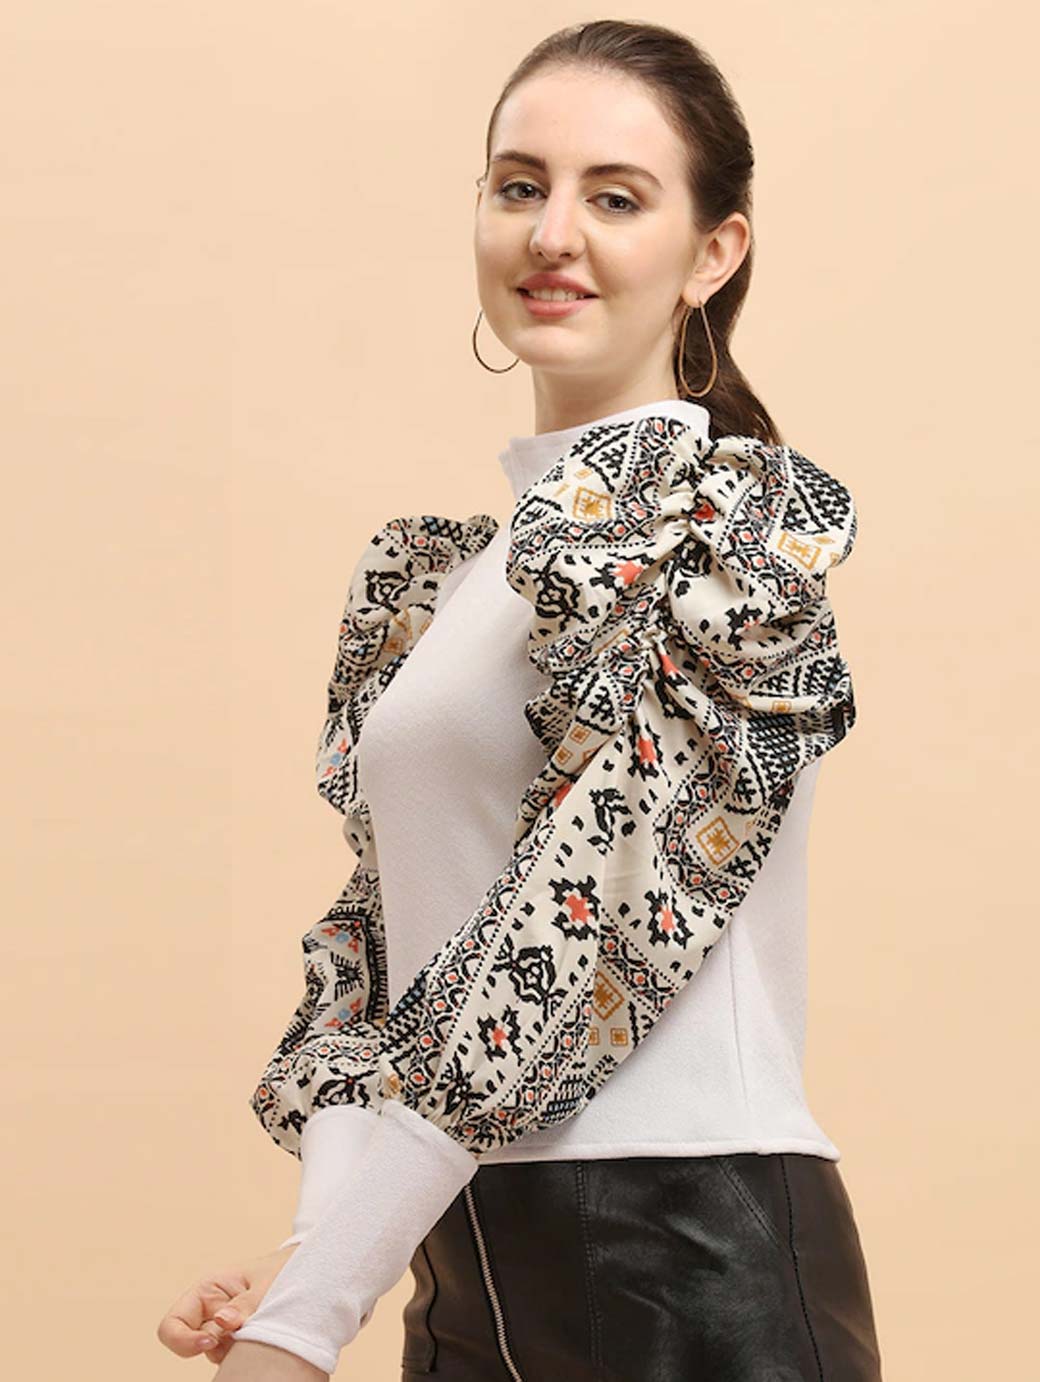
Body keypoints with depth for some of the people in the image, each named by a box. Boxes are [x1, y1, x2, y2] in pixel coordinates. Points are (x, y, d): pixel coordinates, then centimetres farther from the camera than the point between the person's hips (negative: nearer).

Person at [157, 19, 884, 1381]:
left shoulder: (739, 518, -11)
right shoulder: (427, 562, 11)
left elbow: (575, 921, -18)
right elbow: (374, 925, 11)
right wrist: (311, 1241, -6)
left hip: (690, 1257, -6)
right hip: (460, 1257, 6)